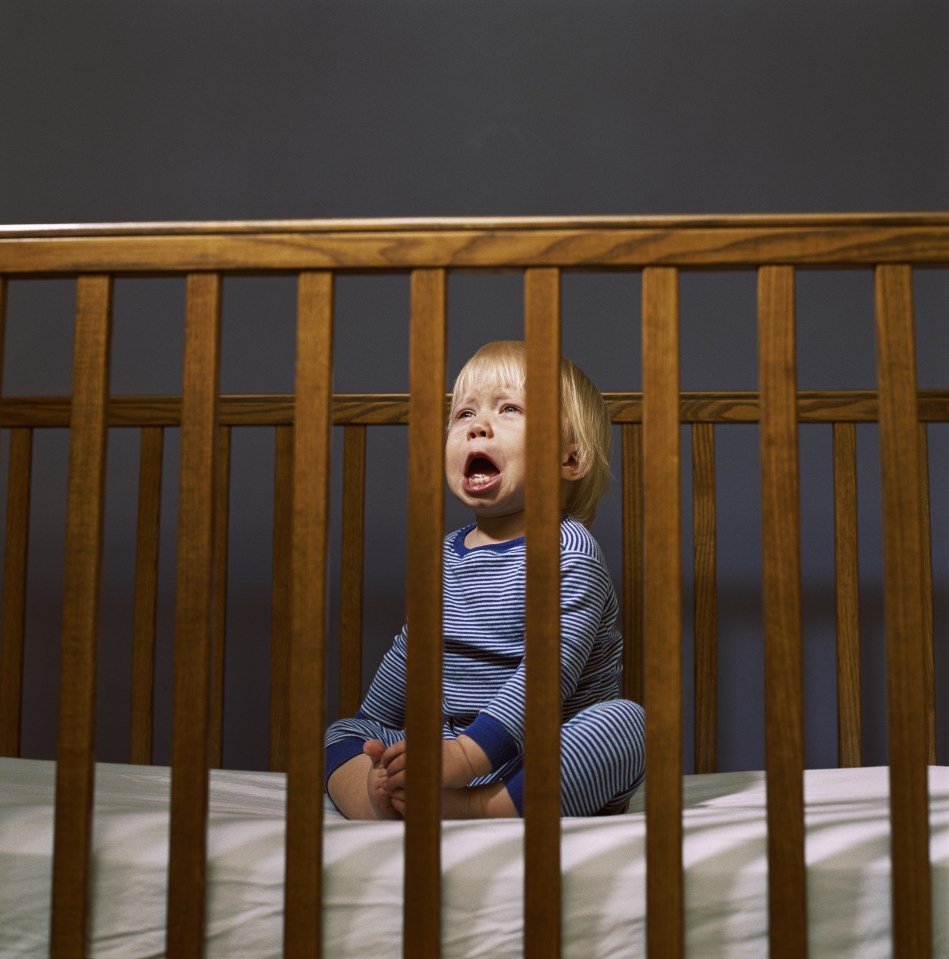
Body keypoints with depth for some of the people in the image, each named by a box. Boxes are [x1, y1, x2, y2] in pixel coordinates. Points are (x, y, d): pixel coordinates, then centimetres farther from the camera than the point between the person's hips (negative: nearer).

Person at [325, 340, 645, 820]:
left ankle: (471, 812, -41)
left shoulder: (569, 551, -9)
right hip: (454, 752, 6)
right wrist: (374, 737, 27)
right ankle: (389, 804, -28)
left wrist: (467, 753, -32)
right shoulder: (446, 556, 12)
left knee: (624, 721, -32)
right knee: (339, 733, 3)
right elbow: (410, 649, 25)